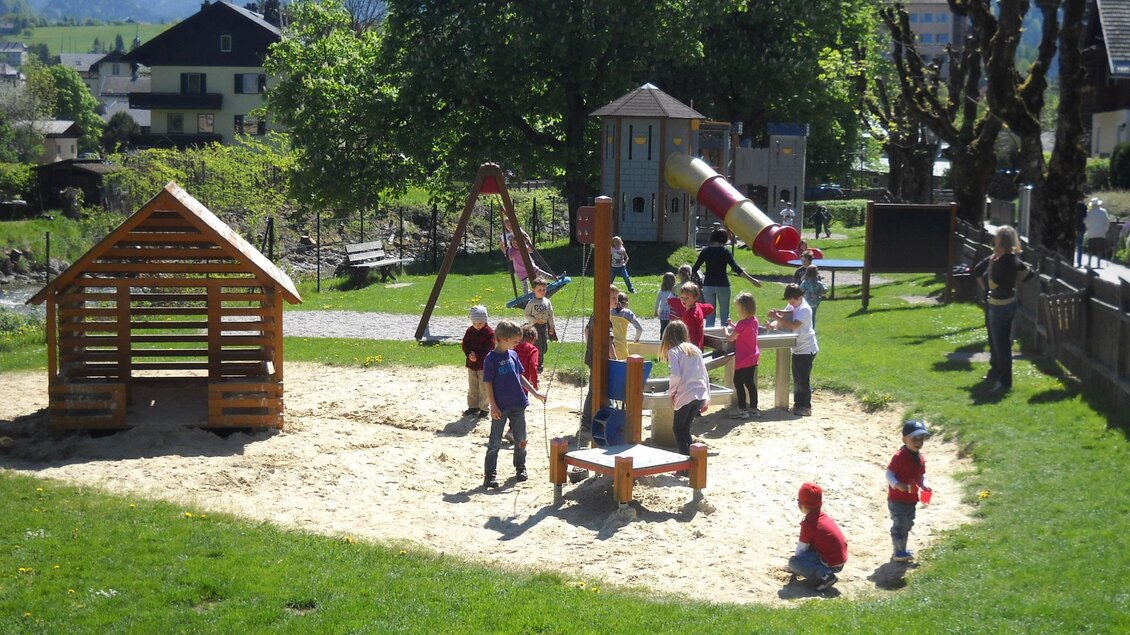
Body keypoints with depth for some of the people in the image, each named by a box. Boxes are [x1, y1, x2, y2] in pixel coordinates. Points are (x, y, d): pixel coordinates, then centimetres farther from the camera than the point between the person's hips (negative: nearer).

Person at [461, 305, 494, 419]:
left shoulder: (489, 332, -12)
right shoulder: (470, 331, 3)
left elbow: (488, 349, -16)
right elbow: (465, 345, 2)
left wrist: (477, 356, -21)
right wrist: (470, 354, -16)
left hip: (484, 365, -5)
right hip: (471, 364, 5)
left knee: (484, 388, 1)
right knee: (472, 388, 15)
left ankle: (484, 408, 11)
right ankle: (473, 406, 26)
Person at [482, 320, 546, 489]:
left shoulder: (513, 355, 8)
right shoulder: (491, 358, -11)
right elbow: (488, 383, -10)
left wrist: (535, 393, 12)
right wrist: (493, 406, -14)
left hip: (518, 405, 6)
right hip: (500, 408, -6)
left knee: (521, 439, 12)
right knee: (495, 443, -1)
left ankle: (520, 468, 27)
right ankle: (490, 475, 2)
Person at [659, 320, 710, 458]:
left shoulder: (673, 351, -3)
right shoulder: (695, 349, 14)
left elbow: (676, 375, -16)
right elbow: (705, 376, 14)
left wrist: (671, 392, 0)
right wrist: (707, 399, 19)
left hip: (685, 396, -5)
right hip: (701, 396, 6)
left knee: (679, 429, 9)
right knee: (685, 428, 19)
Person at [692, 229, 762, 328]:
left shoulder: (705, 251, 0)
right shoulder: (725, 252, -6)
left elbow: (694, 269, 2)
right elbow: (736, 268, -14)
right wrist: (752, 280, -14)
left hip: (708, 285, 2)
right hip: (723, 285, -2)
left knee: (710, 315, 8)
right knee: (725, 314, 8)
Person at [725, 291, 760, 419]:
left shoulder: (743, 323, -21)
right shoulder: (754, 320, 5)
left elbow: (731, 338, -20)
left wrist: (726, 330, -2)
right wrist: (734, 326, 13)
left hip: (743, 359, -8)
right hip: (753, 357, 8)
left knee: (738, 382, 1)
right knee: (750, 382, 14)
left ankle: (742, 409, 2)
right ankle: (753, 408, 18)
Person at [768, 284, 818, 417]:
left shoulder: (805, 309, -17)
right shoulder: (792, 307, 9)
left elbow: (793, 325, -29)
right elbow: (782, 322, 2)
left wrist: (777, 317, -30)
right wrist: (773, 324, -19)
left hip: (806, 349, -9)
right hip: (797, 348, 9)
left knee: (803, 379, -7)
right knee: (797, 379, 13)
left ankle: (805, 407, -1)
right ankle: (798, 404, 22)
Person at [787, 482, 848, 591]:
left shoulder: (808, 524, -15)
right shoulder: (823, 516, 10)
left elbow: (800, 550, -8)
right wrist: (802, 541, 24)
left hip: (830, 564, -9)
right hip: (841, 561, 9)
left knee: (793, 562, -10)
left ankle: (823, 575, -22)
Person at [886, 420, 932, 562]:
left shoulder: (920, 458, 6)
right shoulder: (899, 457, -18)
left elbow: (921, 476, 16)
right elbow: (889, 474, -19)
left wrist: (924, 486, -2)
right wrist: (898, 485, -35)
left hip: (911, 499, 8)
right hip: (897, 499, -8)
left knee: (907, 524, 17)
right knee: (899, 524, -8)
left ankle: (901, 550, 30)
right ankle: (899, 552, 0)